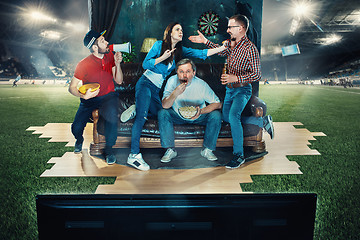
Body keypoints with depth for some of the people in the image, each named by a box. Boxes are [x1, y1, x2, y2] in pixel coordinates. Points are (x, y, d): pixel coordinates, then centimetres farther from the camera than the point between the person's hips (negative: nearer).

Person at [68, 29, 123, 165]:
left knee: (111, 115, -32)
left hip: (108, 96, 1)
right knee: (76, 128, -15)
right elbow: (72, 87, -9)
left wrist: (117, 64, -17)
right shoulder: (84, 64, -14)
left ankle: (109, 149, -8)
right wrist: (84, 95, -30)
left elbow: (119, 81, -1)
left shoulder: (110, 56, -2)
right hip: (90, 99, -1)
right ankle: (79, 140, 27)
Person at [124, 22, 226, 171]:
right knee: (142, 116, -21)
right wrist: (162, 58, -19)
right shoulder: (159, 45, -4)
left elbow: (201, 53, 3)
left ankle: (136, 109, 16)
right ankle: (134, 155, -23)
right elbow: (145, 64, -7)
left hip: (156, 89, 7)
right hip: (146, 83, -7)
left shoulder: (180, 50, 10)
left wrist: (223, 47, -3)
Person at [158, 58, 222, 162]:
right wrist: (175, 93, -44)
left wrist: (201, 111, -36)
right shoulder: (172, 81, -19)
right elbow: (165, 105, -25)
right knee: (162, 113, -25)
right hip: (178, 116, 1)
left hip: (198, 117, 0)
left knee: (216, 115, -25)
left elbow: (218, 104, -18)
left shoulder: (201, 84, -21)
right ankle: (170, 149, -13)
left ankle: (207, 149, -8)